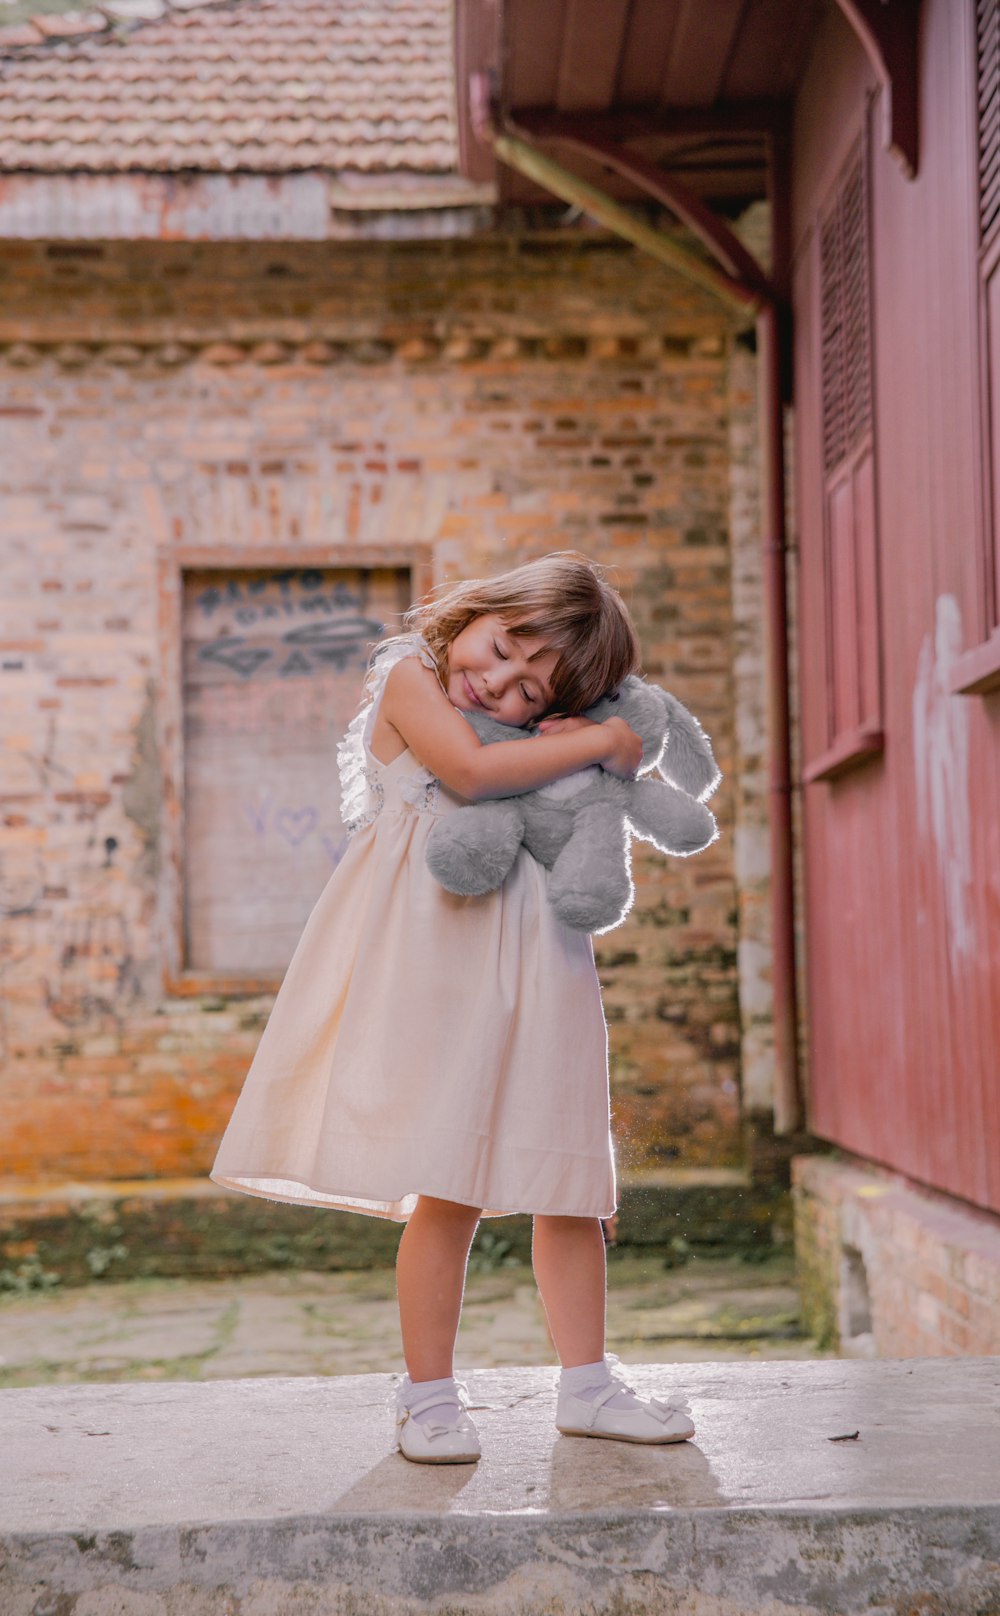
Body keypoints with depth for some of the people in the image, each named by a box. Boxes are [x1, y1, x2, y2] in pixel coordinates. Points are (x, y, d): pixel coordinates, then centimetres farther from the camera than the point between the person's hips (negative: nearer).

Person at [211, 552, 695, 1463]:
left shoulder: (549, 734, 16)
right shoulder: (412, 678, -2)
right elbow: (469, 771, -17)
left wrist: (584, 731, 1)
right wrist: (601, 742, -11)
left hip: (537, 955, 6)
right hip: (438, 946, -6)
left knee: (568, 1180, 8)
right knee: (450, 1187, -8)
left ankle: (586, 1384, 20)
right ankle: (430, 1394, 7)